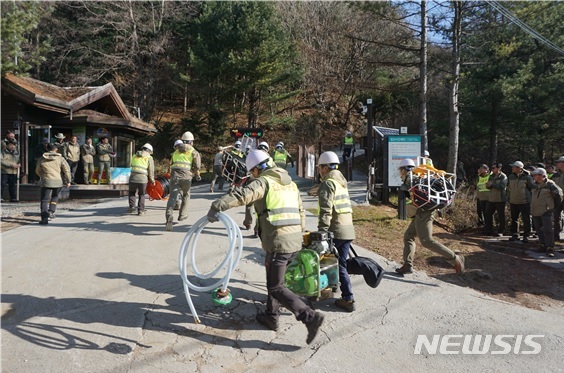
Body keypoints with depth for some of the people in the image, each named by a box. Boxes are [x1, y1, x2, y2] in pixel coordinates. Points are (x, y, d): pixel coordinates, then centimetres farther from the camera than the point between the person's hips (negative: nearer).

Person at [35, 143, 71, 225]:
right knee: (55, 197, 24)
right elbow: (66, 170, -3)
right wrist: (68, 181, 4)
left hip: (47, 182, -1)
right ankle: (51, 211, 10)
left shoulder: (41, 159, 6)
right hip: (58, 182, 1)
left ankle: (44, 218, -8)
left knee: (45, 200, 2)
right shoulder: (60, 158, 1)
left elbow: (38, 171, 17)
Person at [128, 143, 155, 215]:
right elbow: (151, 171, 2)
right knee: (141, 194, 16)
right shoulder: (149, 158, 4)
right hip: (143, 179, -2)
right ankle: (140, 210, 11)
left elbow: (133, 167, 17)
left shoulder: (134, 156, 17)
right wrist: (152, 180, 15)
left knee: (132, 193, 24)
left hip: (133, 178, 2)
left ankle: (132, 206, 8)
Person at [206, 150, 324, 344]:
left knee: (276, 288, 1)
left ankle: (310, 317, -7)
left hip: (278, 243, -8)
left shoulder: (264, 182, -7)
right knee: (274, 279, 24)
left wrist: (216, 206, -27)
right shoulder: (291, 184, 18)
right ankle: (271, 317, 35)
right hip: (295, 241, 9)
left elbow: (242, 195, -25)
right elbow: (301, 212, 21)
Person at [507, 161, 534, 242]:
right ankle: (515, 235, 21)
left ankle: (526, 236, 12)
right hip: (513, 202, 5)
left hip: (525, 202, -5)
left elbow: (533, 188, -1)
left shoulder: (527, 177, -9)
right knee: (514, 219, 11)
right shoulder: (510, 177, 5)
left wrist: (529, 197, 1)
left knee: (526, 220, 2)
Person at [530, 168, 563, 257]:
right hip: (535, 211, 7)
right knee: (539, 229, 12)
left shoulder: (550, 184, -10)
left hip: (546, 211, -7)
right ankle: (543, 245, 23)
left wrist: (556, 204, 9)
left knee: (548, 230, -7)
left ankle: (550, 248, -3)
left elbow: (558, 194, -2)